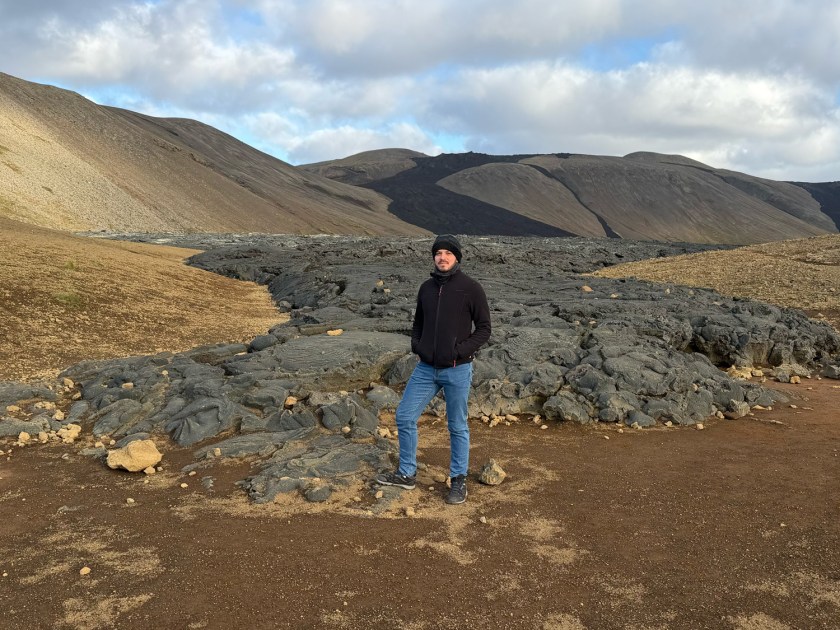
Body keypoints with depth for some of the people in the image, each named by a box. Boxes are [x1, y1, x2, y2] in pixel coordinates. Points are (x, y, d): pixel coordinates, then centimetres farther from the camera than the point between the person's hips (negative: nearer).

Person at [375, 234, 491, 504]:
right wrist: (416, 344, 2)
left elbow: (484, 328, -5)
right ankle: (406, 474, 24)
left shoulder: (471, 288, -8)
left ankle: (459, 480, 24)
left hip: (457, 370, -5)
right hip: (426, 368, 5)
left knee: (457, 427, 7)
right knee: (404, 417, 6)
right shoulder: (427, 288, 8)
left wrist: (460, 350, -15)